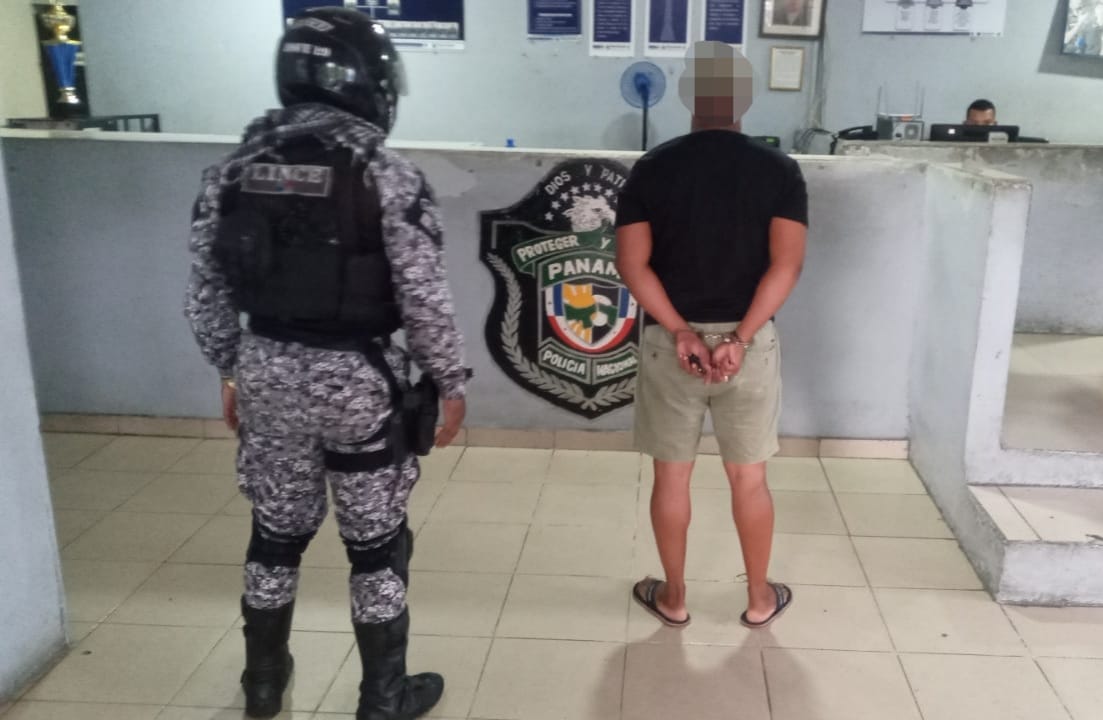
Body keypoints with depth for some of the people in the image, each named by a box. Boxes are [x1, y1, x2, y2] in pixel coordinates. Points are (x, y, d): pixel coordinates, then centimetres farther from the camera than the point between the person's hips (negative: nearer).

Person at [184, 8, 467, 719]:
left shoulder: (232, 172, 2)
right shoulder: (388, 176, -14)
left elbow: (207, 293, 7)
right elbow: (425, 300, -13)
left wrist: (231, 372, 19)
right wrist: (452, 383, -1)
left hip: (267, 372, 5)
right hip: (358, 380, -4)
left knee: (276, 533, 22)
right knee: (376, 546, 12)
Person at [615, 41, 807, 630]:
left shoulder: (652, 168, -3)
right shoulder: (779, 170, -3)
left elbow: (632, 263, -10)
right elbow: (786, 264, -13)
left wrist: (681, 333, -12)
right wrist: (741, 338, -14)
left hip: (669, 341, 0)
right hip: (748, 342, 0)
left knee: (672, 476, 13)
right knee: (749, 477, 14)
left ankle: (672, 597, 27)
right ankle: (760, 599, 29)